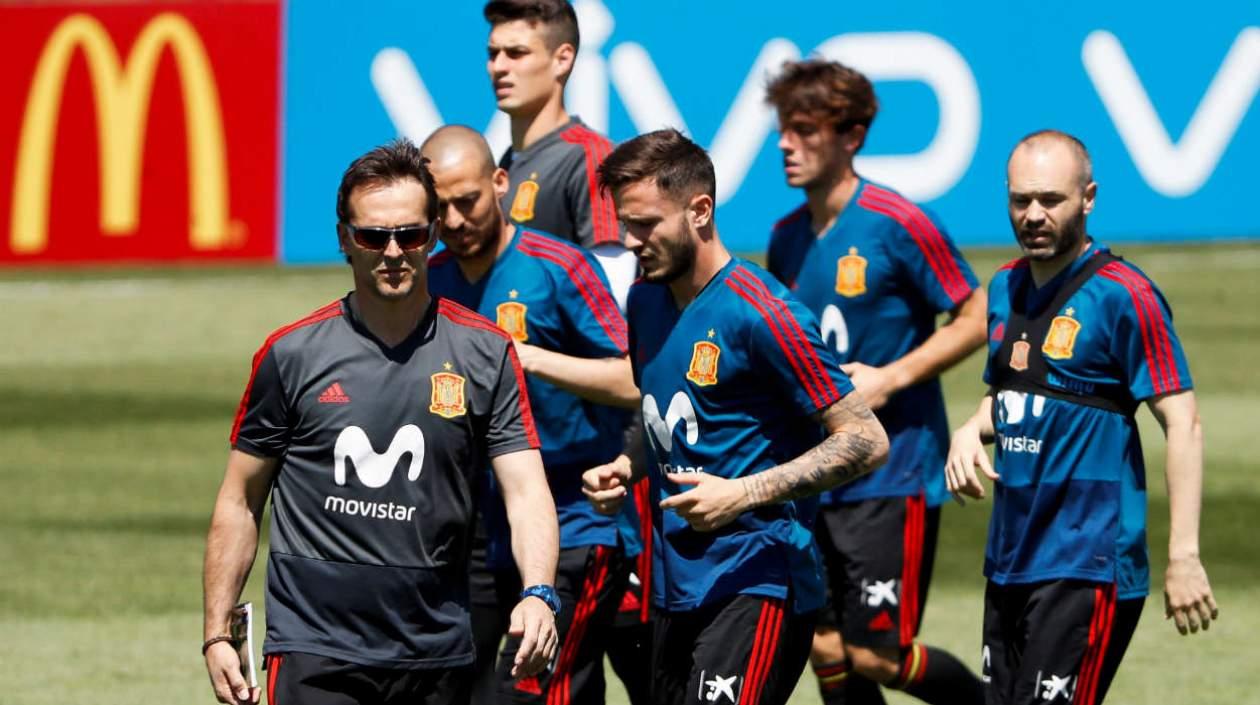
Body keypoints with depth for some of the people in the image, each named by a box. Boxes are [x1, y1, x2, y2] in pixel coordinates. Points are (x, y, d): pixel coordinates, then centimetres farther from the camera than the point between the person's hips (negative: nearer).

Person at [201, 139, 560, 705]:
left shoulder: (485, 354, 3)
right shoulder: (292, 355, 1)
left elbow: (526, 492, -3)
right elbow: (240, 502, 7)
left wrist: (537, 594, -22)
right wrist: (217, 634, 1)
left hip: (437, 654, 2)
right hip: (314, 650, -2)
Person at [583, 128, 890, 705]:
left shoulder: (760, 315, -14)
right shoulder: (646, 301, 11)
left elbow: (865, 441, -15)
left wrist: (743, 494, -22)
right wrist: (627, 470, 7)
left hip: (755, 586, -9)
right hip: (677, 586, 9)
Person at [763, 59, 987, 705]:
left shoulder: (897, 225, -12)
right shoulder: (788, 238, 9)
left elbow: (975, 319, -8)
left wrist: (891, 379, -16)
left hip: (894, 475, -7)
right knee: (827, 653, 4)